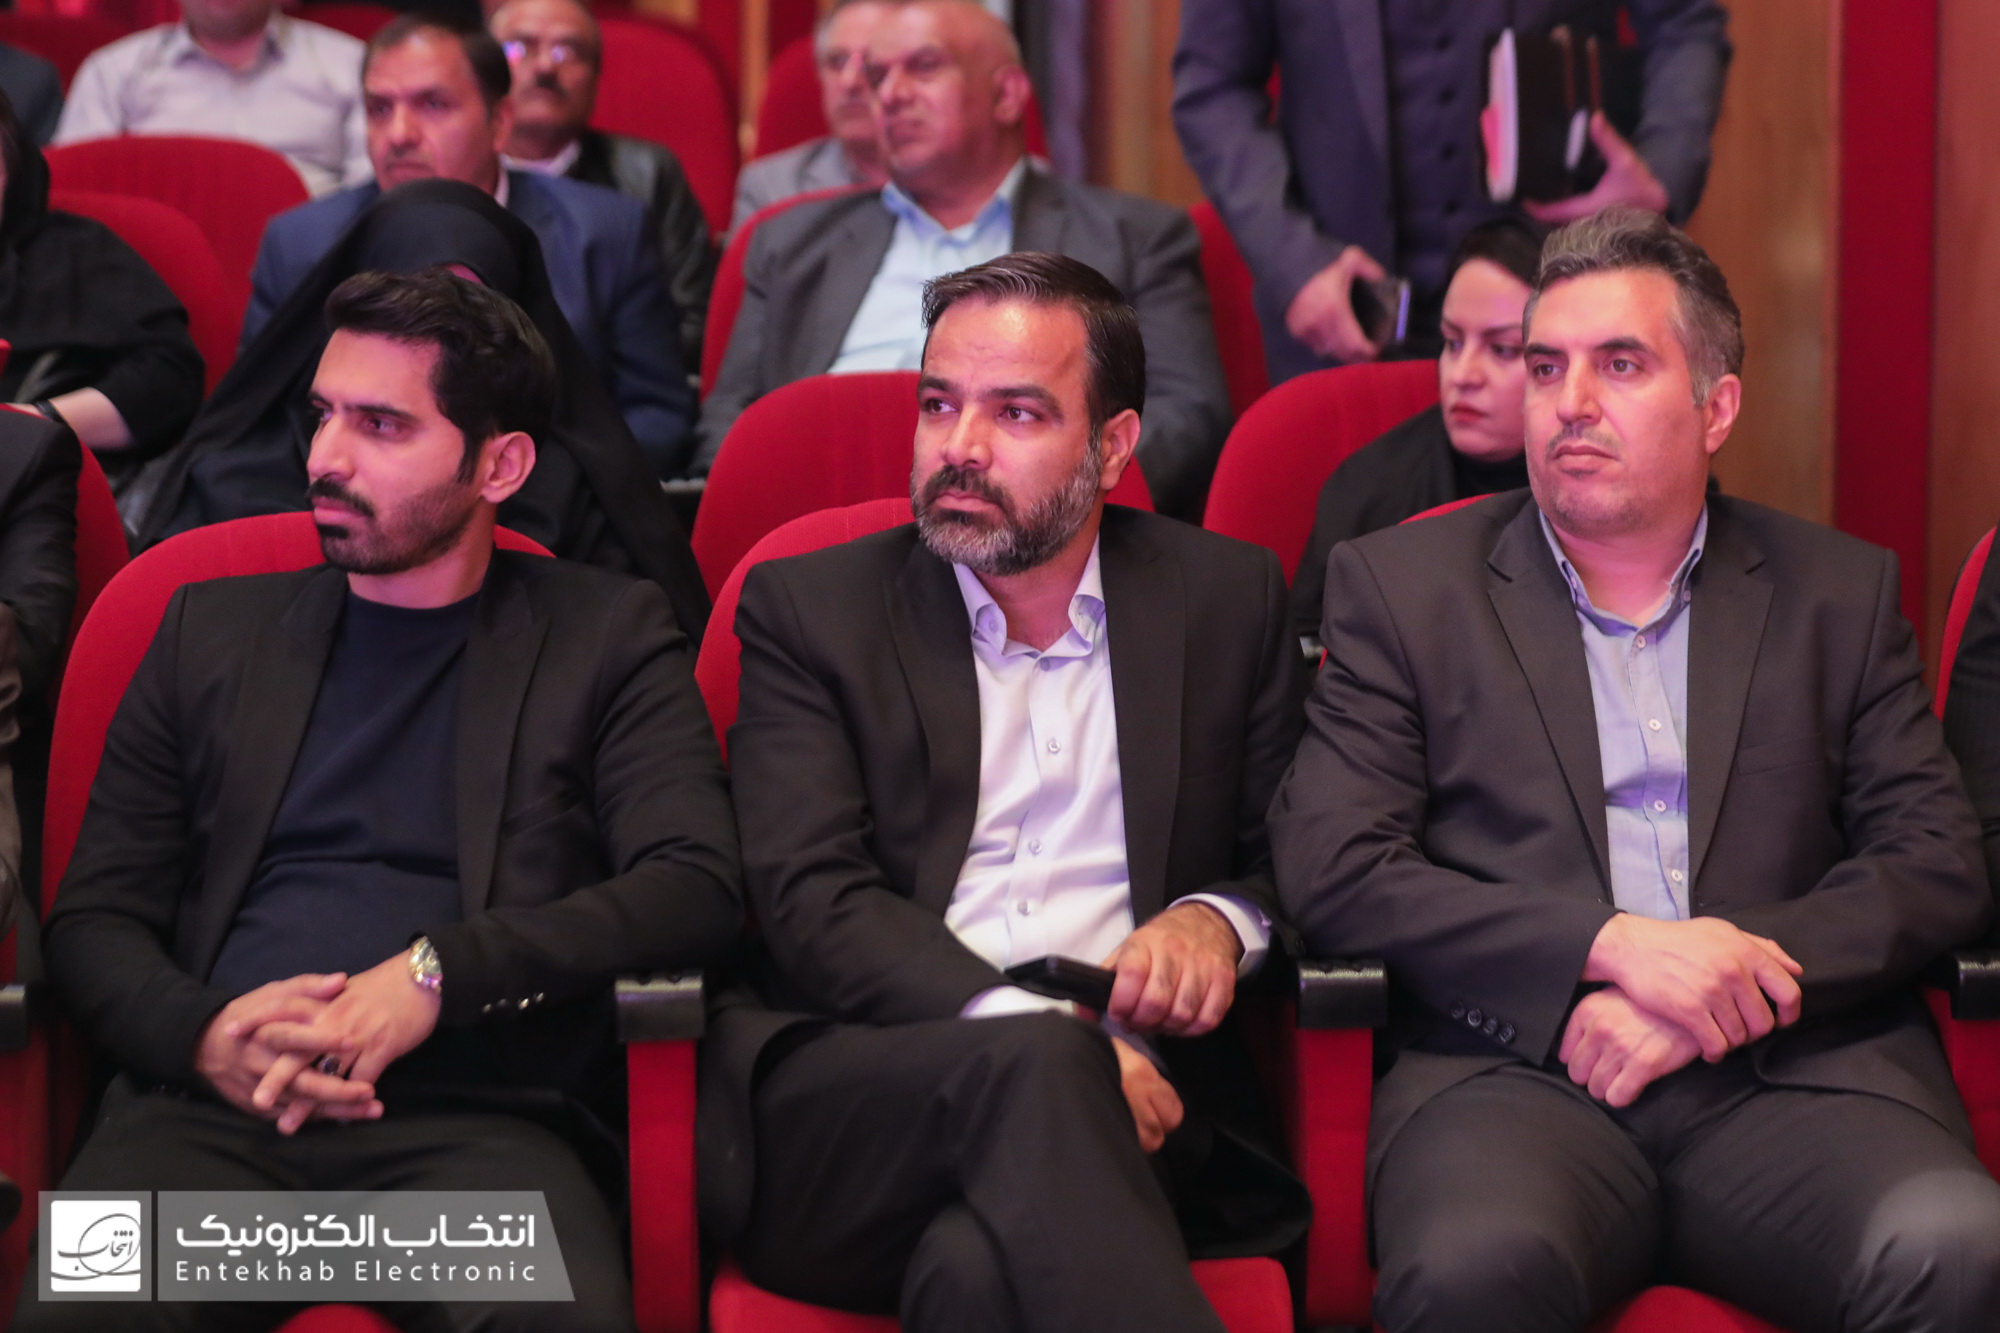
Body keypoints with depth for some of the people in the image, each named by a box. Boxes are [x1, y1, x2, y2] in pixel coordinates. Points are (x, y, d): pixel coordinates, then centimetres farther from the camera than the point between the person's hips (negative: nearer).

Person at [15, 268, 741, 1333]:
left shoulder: (608, 636, 14)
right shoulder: (216, 627, 21)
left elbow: (696, 885, -1)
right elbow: (93, 917, 16)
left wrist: (437, 976, -13)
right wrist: (203, 1035, -7)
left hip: (477, 1115, -2)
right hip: (211, 1104, 2)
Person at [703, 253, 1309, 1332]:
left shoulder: (1224, 597, 18)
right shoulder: (808, 607, 12)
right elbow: (811, 900, -1)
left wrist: (1216, 923, -6)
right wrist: (1029, 1034, -18)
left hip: (1125, 1090, 0)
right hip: (846, 1101, 0)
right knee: (1038, 1067, -37)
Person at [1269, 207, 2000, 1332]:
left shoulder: (1841, 594, 18)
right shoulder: (1400, 586, 14)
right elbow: (1333, 869, 2)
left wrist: (1714, 995, -8)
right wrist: (1611, 945, -10)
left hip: (1797, 1071, 2)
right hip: (1514, 1070, -1)